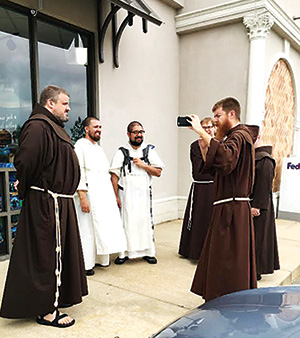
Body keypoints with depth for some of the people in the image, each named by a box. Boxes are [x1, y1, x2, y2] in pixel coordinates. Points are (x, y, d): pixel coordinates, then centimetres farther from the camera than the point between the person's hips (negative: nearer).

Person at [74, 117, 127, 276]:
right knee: (87, 228, -2)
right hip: (89, 195, -8)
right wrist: (82, 197, -20)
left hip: (105, 195, 8)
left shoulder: (99, 147, 21)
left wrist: (113, 195, 18)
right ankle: (86, 264, 8)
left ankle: (99, 259, 22)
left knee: (102, 228, 10)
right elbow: (79, 172, -13)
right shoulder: (80, 146, -4)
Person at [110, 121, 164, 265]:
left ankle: (148, 252, 18)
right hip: (126, 193, -2)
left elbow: (158, 172, 4)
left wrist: (143, 165, -9)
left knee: (146, 221, 5)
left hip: (144, 192, 2)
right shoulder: (121, 152, 2)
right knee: (125, 222, 1)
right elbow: (114, 175, 0)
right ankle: (124, 253, 15)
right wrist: (116, 196, -5)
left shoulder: (149, 151, 8)